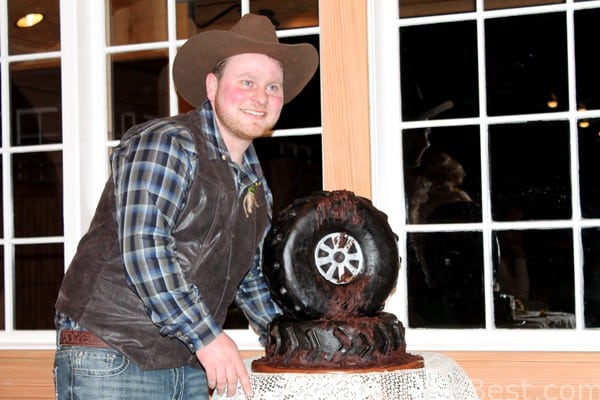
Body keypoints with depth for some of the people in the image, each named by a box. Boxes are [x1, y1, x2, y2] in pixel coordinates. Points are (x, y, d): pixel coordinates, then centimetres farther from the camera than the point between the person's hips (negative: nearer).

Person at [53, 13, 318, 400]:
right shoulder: (166, 143, -11)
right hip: (110, 363, -8)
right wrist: (207, 337, -21)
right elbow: (143, 250, -21)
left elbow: (253, 278, 24)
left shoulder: (256, 184, 14)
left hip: (189, 367, 8)